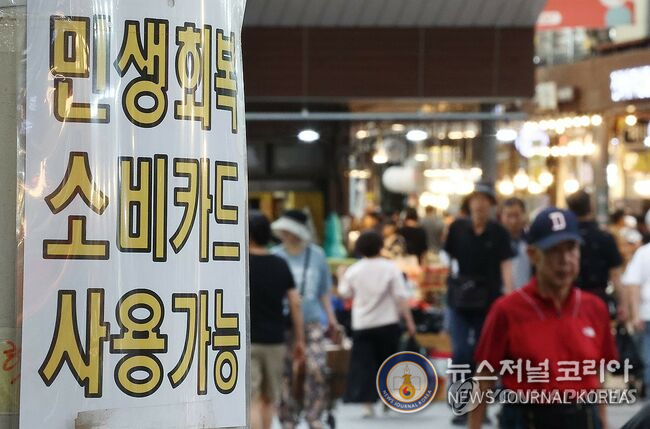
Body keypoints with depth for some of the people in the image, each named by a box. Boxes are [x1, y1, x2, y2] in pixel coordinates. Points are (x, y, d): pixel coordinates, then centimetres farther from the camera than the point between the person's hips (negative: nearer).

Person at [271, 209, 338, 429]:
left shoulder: (316, 255, 6)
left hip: (312, 322, 1)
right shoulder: (275, 256, 1)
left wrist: (330, 315, 11)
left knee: (317, 368, -13)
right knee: (285, 373, 2)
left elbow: (324, 290, 15)